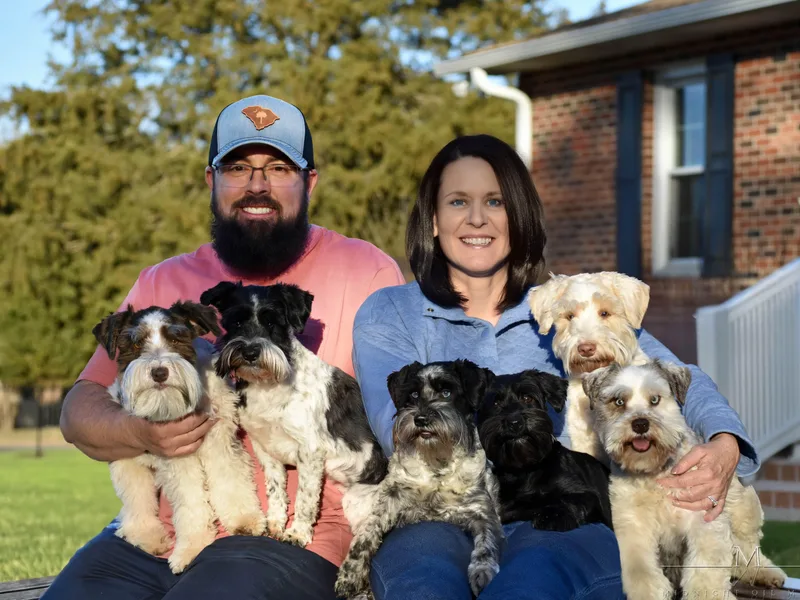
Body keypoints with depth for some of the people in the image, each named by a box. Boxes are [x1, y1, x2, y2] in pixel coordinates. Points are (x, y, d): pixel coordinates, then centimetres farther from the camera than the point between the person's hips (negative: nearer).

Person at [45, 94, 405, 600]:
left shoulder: (364, 271, 4)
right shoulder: (162, 283, 16)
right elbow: (80, 411, 11)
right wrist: (140, 433, -11)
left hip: (287, 540, -4)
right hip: (150, 535, 4)